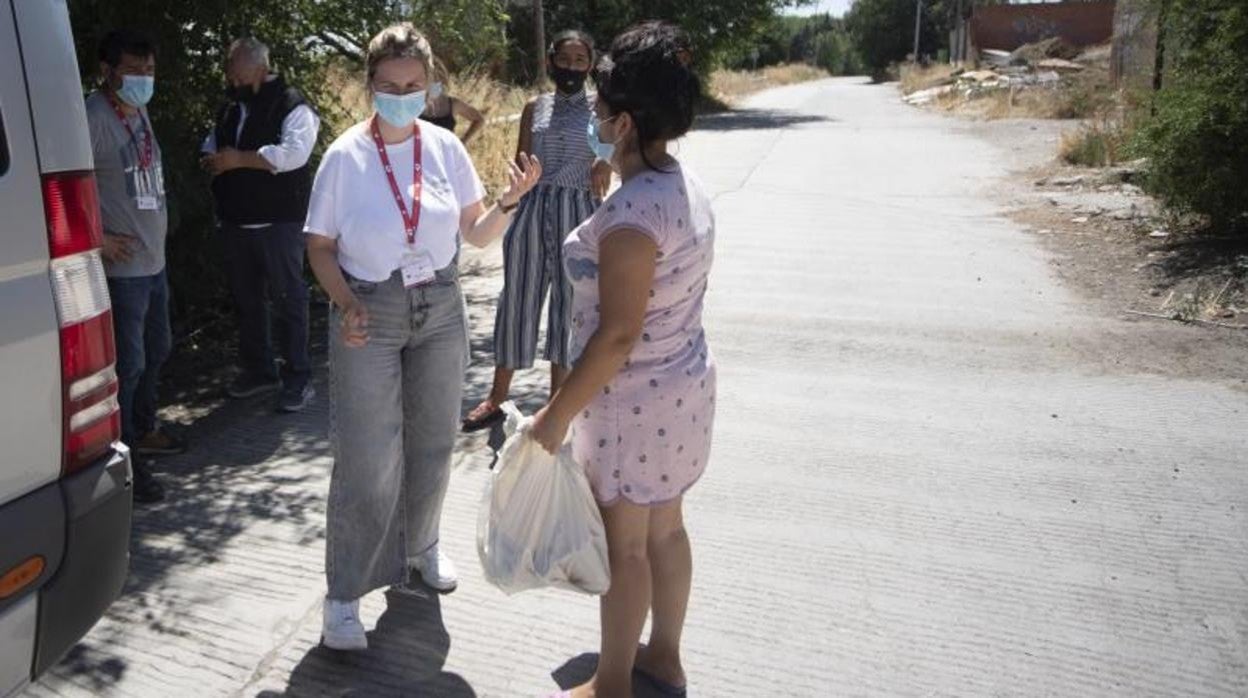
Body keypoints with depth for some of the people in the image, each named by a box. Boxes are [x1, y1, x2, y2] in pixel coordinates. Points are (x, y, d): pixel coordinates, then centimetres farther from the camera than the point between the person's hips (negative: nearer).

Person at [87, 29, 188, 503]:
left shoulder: (138, 113, 11)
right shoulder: (94, 117, -17)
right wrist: (99, 238, -20)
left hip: (154, 259, 10)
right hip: (123, 265, -9)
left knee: (157, 349, 21)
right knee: (128, 363, -4)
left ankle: (143, 430, 39)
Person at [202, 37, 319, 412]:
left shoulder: (292, 106, -8)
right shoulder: (230, 108, 16)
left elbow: (293, 153, -23)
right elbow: (212, 145, 29)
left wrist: (238, 160, -20)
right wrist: (213, 160, 4)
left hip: (278, 222, -8)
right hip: (235, 222, 8)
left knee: (287, 299, -3)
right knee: (247, 299, 14)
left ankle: (297, 378, 5)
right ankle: (258, 370, 27)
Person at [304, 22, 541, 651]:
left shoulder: (445, 149, 1)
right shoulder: (345, 157, -6)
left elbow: (477, 235, 5)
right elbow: (320, 247, -1)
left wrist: (510, 200, -14)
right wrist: (346, 304, -17)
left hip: (440, 310, 4)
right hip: (371, 315, -3)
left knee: (432, 443, 15)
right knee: (367, 461, -4)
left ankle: (419, 548, 40)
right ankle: (344, 595, 12)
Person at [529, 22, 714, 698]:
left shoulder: (631, 212, -26)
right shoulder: (687, 186, 3)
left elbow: (617, 334, -25)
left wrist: (559, 412, -17)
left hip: (633, 400, -9)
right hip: (683, 384, 9)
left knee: (624, 545, 8)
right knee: (665, 528, 21)